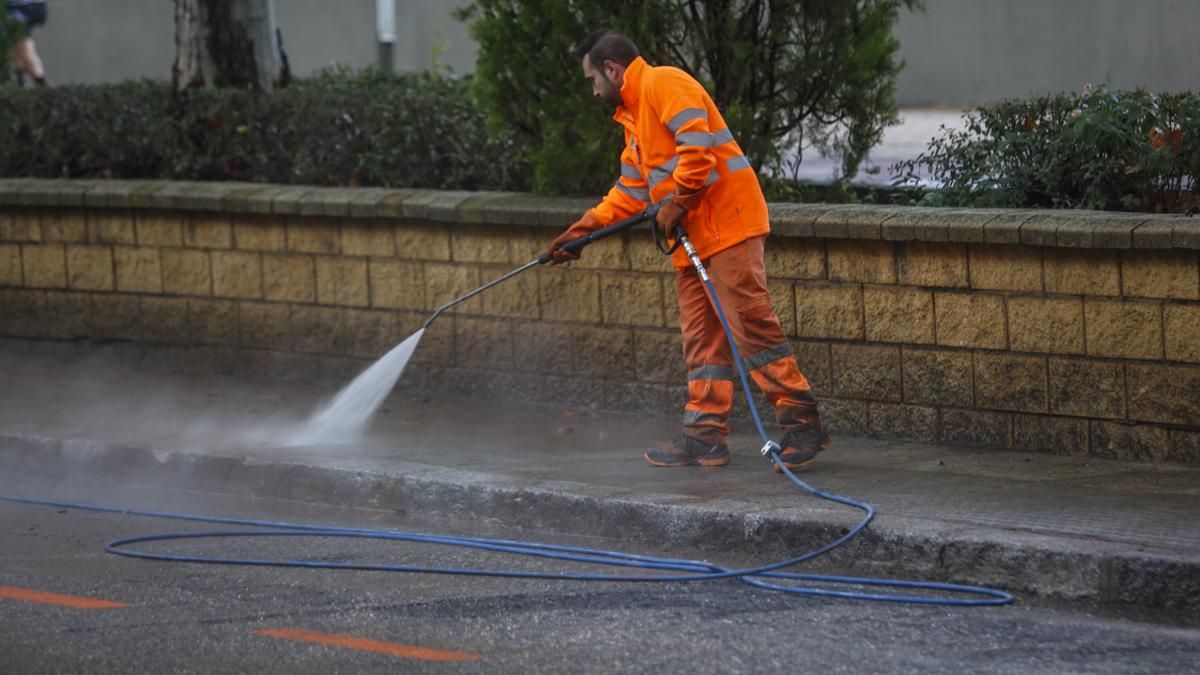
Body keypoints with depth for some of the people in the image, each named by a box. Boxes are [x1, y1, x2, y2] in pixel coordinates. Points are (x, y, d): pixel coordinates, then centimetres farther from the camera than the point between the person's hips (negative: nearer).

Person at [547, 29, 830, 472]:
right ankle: (706, 436, 9)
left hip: (727, 222, -11)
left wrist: (678, 203, -15)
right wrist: (582, 231, 24)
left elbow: (697, 145, -20)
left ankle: (800, 422, -13)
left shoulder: (664, 84, -7)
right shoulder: (633, 116, 26)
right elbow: (629, 191, 30)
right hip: (693, 239, 11)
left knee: (751, 324, -13)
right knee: (702, 339, 8)